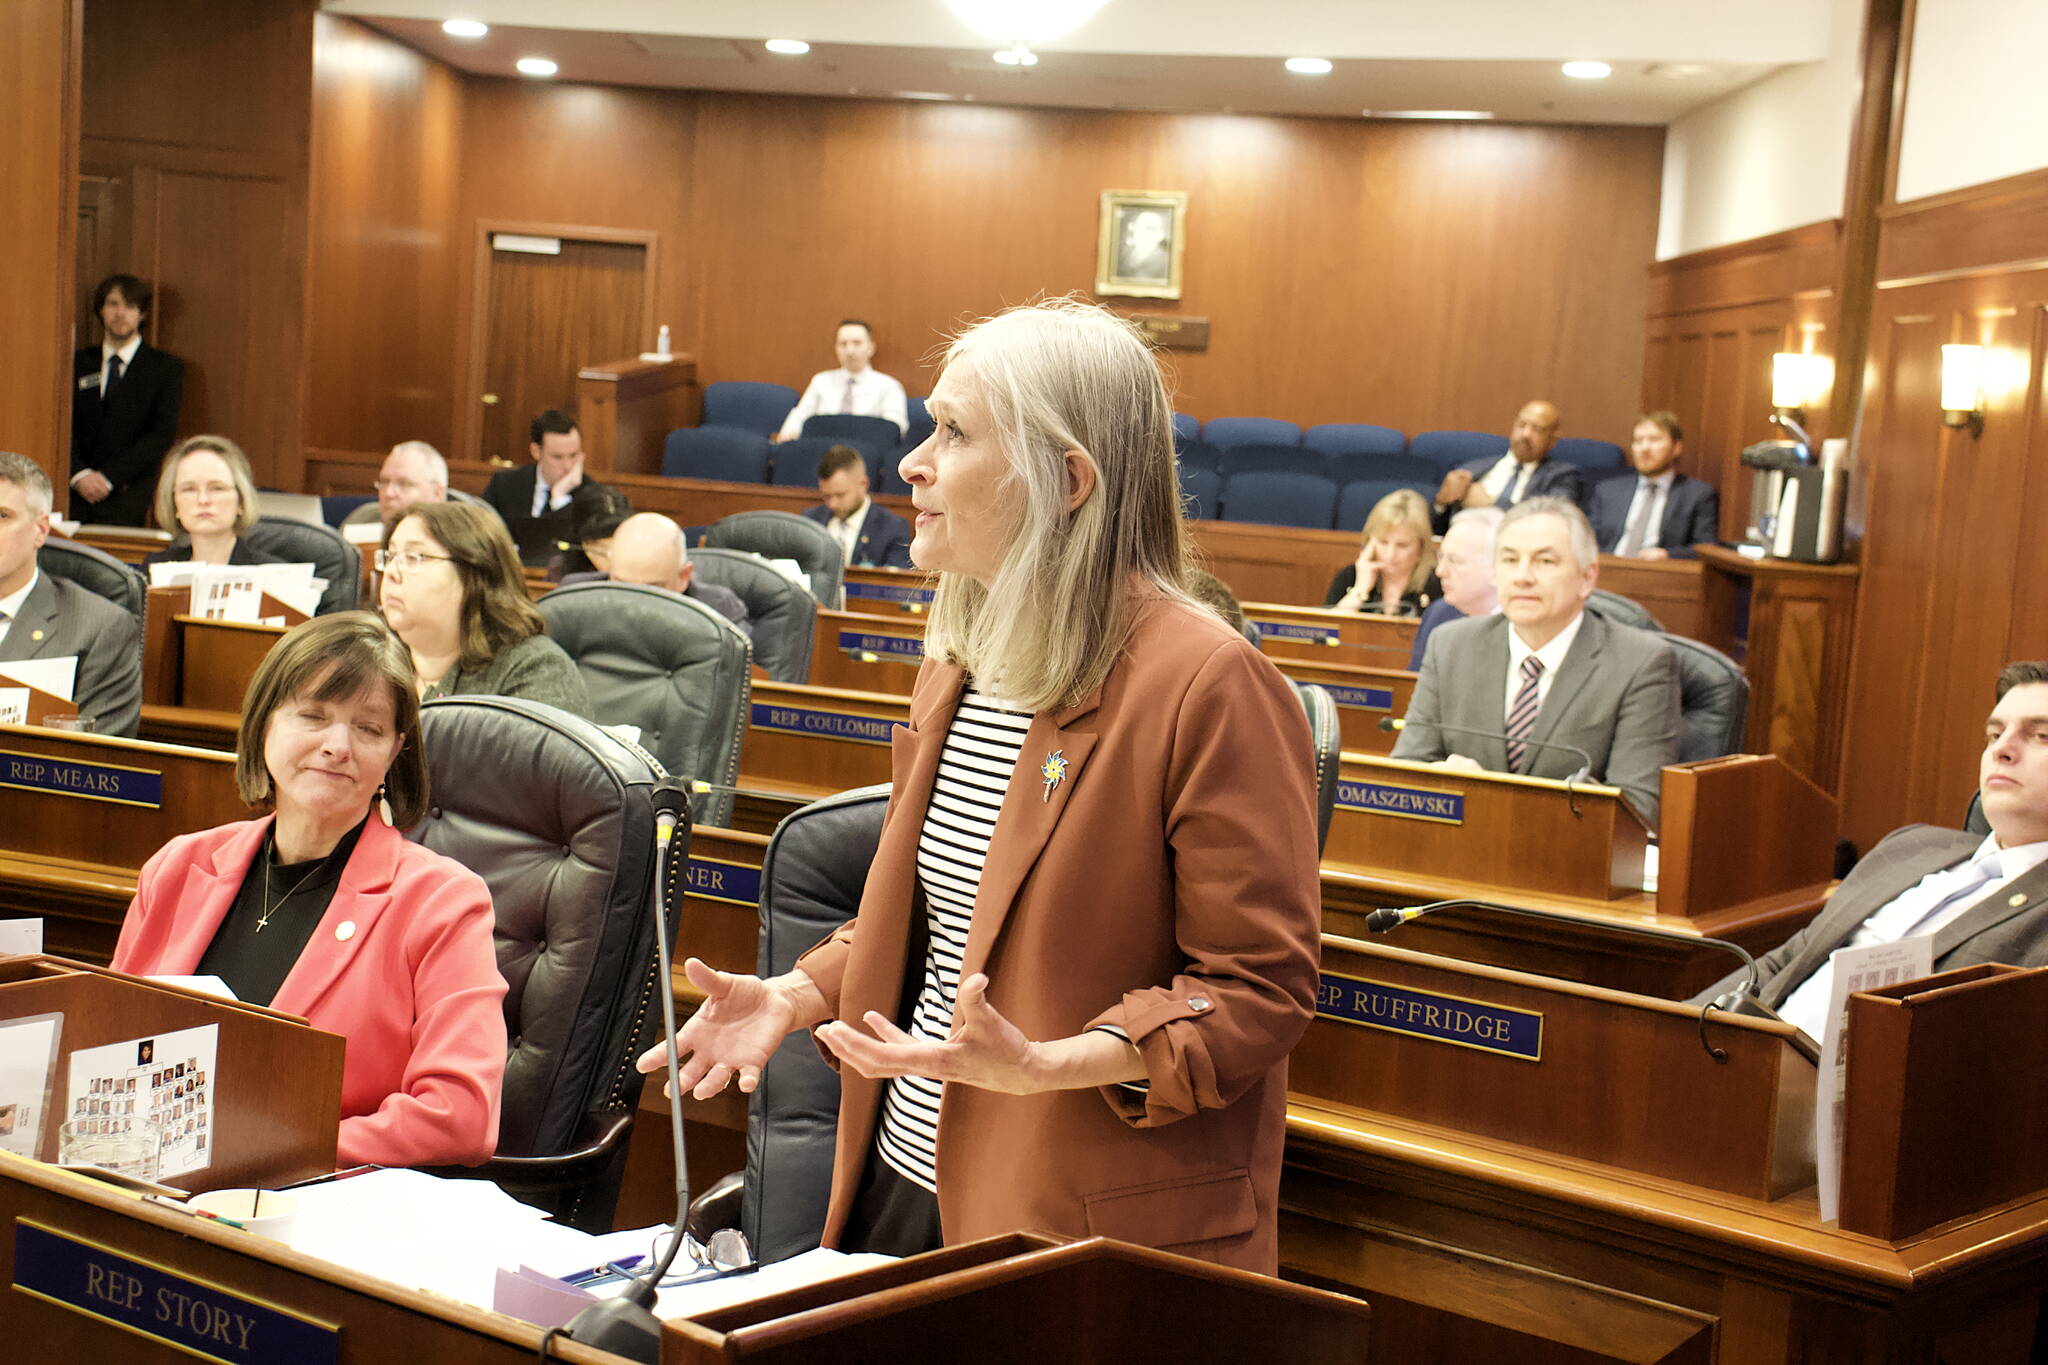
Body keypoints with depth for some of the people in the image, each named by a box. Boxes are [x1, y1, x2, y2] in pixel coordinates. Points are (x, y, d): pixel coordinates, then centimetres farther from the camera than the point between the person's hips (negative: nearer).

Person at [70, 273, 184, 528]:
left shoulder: (167, 367, 6)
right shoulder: (80, 363, 16)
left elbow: (163, 435, -3)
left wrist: (107, 477, -10)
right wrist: (80, 474, -10)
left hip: (129, 492, -2)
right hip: (77, 490, 2)